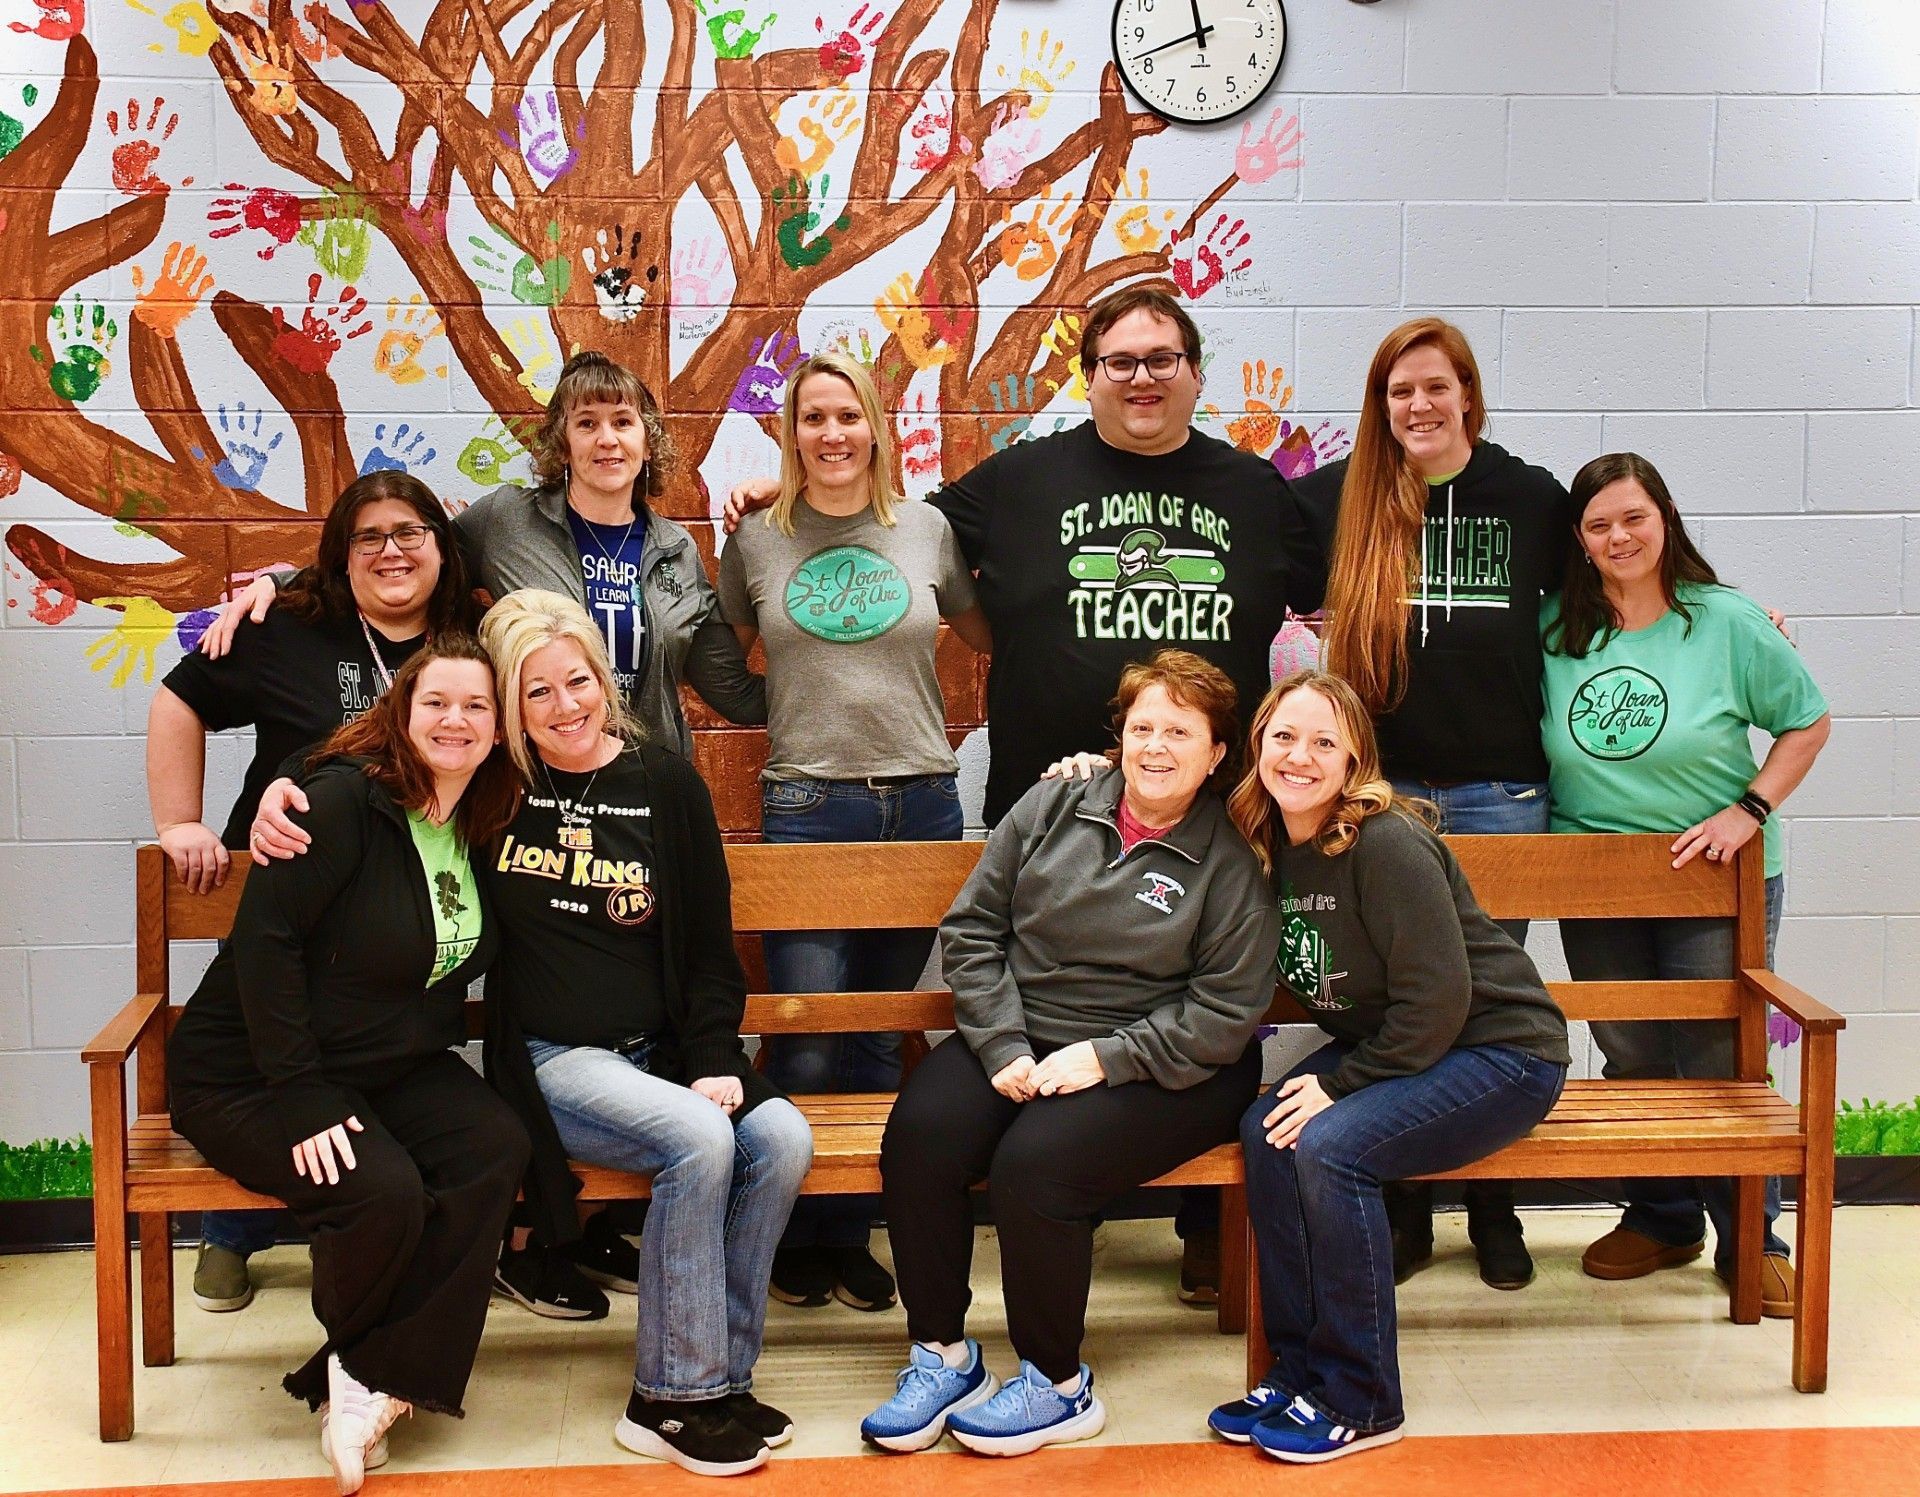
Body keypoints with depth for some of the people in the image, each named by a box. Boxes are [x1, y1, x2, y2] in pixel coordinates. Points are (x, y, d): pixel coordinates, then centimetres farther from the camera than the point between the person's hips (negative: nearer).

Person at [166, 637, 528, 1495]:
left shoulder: (482, 828, 5)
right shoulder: (346, 800, -17)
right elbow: (265, 940, -22)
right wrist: (303, 1098, -25)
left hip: (399, 1069, 6)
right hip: (247, 1076, -6)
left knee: (496, 1148, -22)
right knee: (384, 1191, -30)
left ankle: (377, 1377, -14)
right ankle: (354, 1353, 5)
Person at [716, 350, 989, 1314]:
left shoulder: (926, 531, 7)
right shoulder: (756, 542, 5)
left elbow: (992, 638, 19)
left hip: (922, 801, 2)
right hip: (807, 804, -2)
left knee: (879, 1035, 10)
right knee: (805, 1043, -5)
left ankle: (848, 1235, 23)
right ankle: (798, 1238, 14)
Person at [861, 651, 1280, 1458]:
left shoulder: (1233, 861, -4)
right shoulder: (1052, 807, 6)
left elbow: (1224, 1014, -8)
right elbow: (972, 928, 5)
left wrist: (1105, 1057, -17)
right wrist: (1003, 1048, -7)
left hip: (1154, 1067, -4)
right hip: (1016, 1038, 4)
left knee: (1034, 1163, -30)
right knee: (918, 1134, -23)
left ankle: (1057, 1384, -8)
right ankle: (941, 1352, -6)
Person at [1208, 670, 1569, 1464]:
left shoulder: (1389, 845, -23)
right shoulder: (1265, 844, 0)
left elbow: (1437, 999, -24)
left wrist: (1342, 1085, -19)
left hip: (1500, 1050, -7)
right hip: (1380, 1045, 8)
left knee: (1327, 1147, -26)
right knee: (1266, 1131, -16)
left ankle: (1361, 1403, -12)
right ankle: (1299, 1371, -4)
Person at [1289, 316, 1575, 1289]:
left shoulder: (1532, 498, 3)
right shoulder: (1338, 499, 2)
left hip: (1499, 791, 0)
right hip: (1380, 788, 0)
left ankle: (1494, 1211, 23)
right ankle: (1402, 1208, 21)